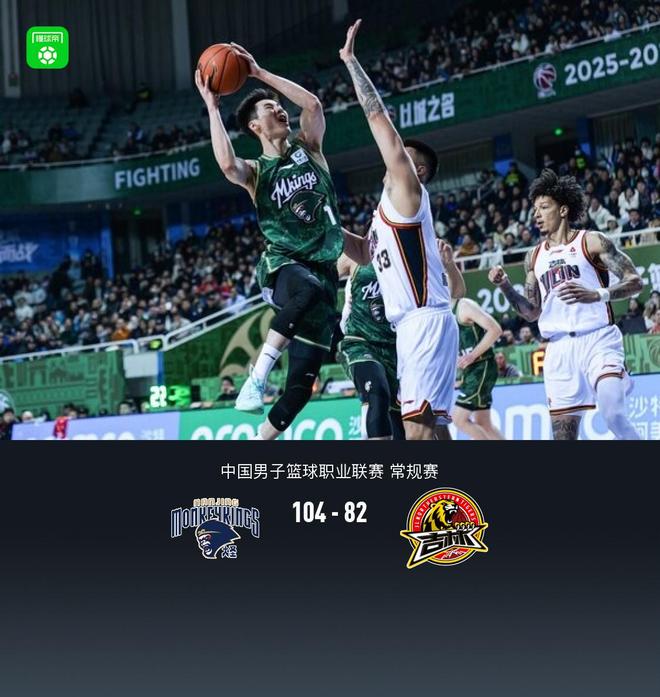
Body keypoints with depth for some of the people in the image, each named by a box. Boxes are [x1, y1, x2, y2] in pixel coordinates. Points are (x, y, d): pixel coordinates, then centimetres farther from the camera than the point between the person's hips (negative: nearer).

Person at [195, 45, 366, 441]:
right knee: (308, 288, -43)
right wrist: (212, 106, -13)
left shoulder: (308, 149, 12)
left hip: (324, 270, 4)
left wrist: (261, 74, -3)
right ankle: (259, 374, -37)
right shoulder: (255, 173, 3)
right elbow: (227, 163, -21)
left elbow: (313, 104, -5)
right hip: (283, 266, -3)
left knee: (303, 380, -3)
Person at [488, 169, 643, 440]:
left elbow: (635, 281, -5)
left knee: (614, 415, -27)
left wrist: (598, 294, -22)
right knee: (563, 434, 1)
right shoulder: (534, 257, 18)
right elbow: (532, 312, 20)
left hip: (598, 339, -5)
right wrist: (505, 287, 4)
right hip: (559, 348, 5)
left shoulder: (592, 242, 1)